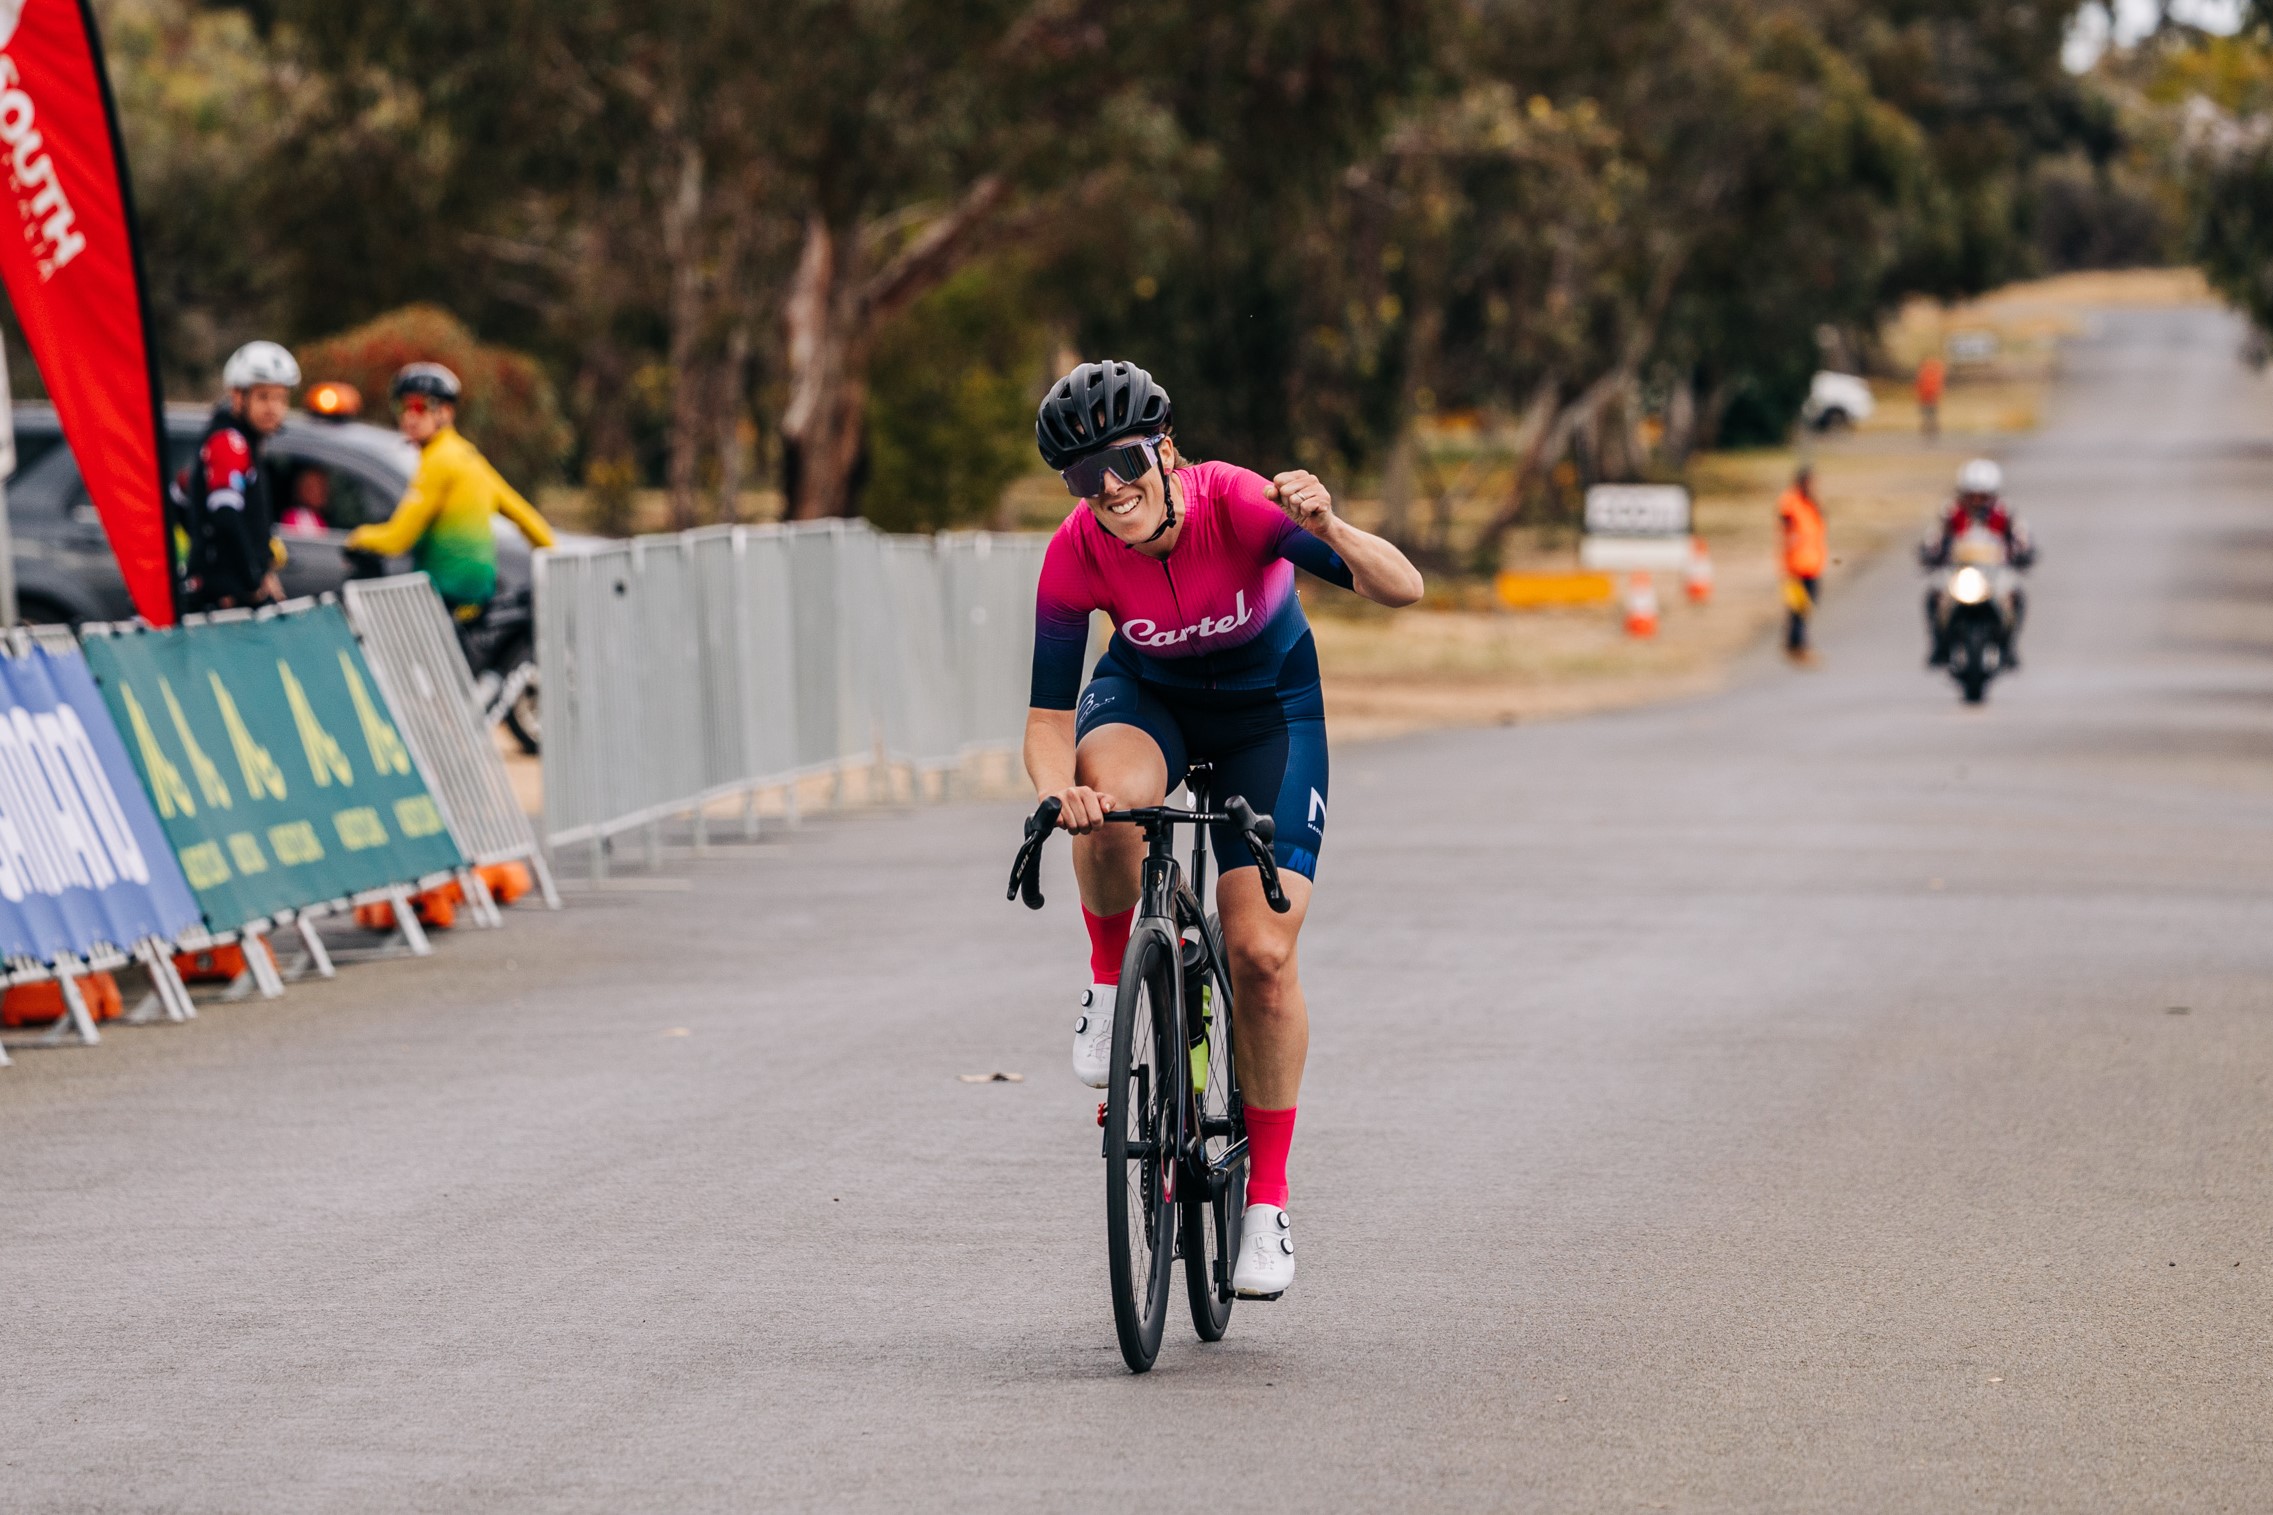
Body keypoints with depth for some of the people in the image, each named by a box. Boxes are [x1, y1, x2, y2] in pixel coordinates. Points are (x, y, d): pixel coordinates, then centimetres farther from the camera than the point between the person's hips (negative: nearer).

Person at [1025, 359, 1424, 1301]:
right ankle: (1110, 979, -7)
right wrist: (1057, 789, -44)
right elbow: (1049, 718, -22)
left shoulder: (1237, 504, -32)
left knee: (1263, 956, -11)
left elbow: (1401, 590, -38)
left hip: (1267, 706, -1)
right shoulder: (1075, 555, -26)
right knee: (1112, 797, -37)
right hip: (1148, 694, 1)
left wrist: (1328, 531, -57)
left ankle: (1267, 1199, 5)